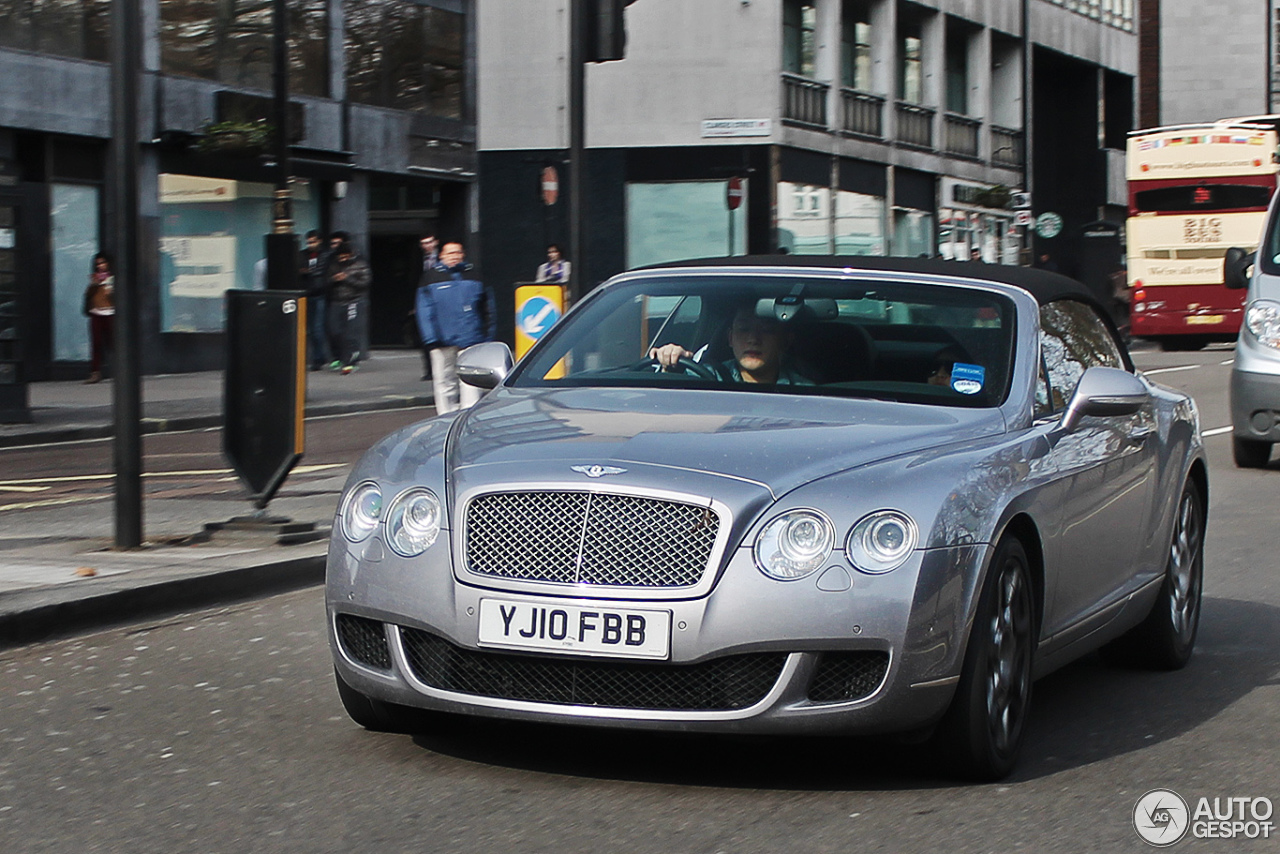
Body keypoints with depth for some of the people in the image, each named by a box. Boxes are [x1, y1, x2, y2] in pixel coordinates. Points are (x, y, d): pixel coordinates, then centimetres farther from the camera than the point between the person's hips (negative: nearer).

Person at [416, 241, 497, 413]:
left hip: (471, 340, 0)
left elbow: (488, 309, 15)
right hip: (444, 342, 0)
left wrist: (489, 337, 7)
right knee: (445, 382, 3)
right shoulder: (432, 279, 9)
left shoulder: (474, 276, 13)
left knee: (471, 382, -6)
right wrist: (431, 339, -9)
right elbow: (425, 312, 2)